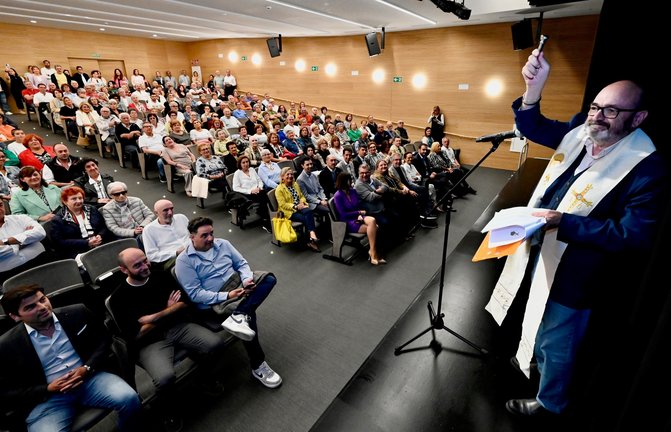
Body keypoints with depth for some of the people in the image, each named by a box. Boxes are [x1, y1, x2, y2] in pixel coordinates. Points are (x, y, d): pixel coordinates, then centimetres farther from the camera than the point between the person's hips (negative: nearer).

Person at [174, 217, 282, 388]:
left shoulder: (222, 244, 7)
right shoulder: (184, 261, -8)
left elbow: (241, 263, 8)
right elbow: (194, 294, -14)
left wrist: (247, 279, -15)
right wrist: (226, 296, -24)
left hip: (237, 284, 6)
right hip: (214, 302, -5)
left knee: (268, 278, -19)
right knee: (248, 314, -28)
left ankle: (239, 316, -35)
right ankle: (258, 366, -12)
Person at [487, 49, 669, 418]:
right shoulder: (580, 131, -2)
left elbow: (634, 237, -25)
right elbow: (531, 127, 3)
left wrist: (565, 222, -33)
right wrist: (534, 87, -15)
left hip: (574, 273, -7)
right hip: (540, 253, 7)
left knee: (556, 342, 14)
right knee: (537, 322, 31)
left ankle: (549, 402, 42)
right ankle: (534, 359, 61)